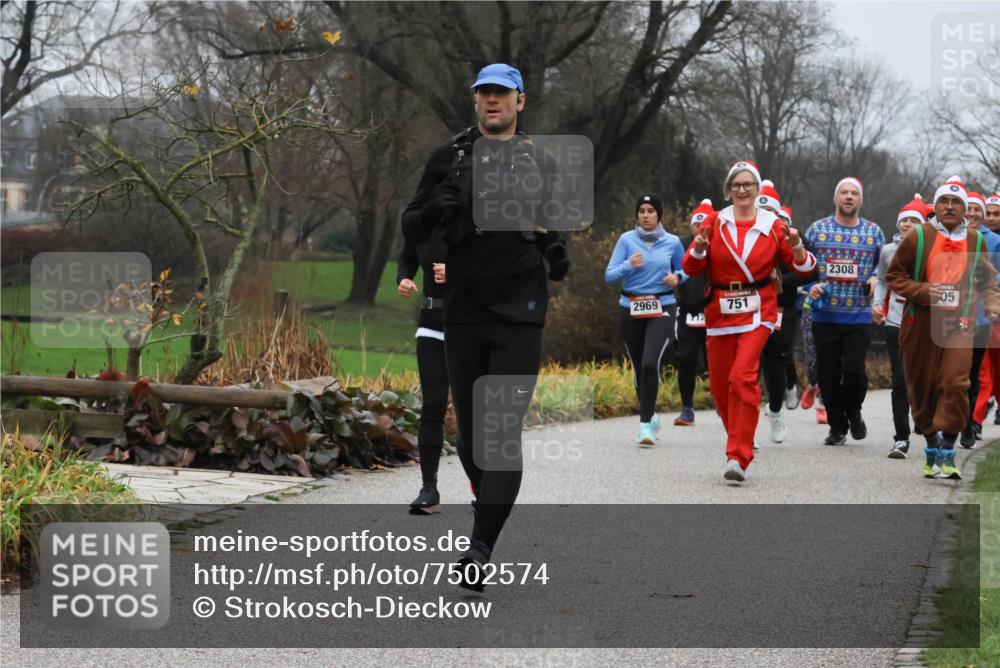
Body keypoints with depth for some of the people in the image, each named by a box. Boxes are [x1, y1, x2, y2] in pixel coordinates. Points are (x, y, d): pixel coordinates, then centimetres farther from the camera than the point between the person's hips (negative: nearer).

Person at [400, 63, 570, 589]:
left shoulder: (541, 162, 10)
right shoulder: (449, 158, 8)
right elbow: (411, 229, 8)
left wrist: (557, 253, 0)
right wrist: (437, 206, -14)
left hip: (520, 316, -2)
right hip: (462, 313, 2)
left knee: (504, 432, -11)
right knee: (469, 429, 9)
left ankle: (480, 549, -16)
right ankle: (489, 506, 34)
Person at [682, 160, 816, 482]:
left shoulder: (773, 226, 3)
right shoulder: (715, 222, 5)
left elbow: (804, 268, 7)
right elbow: (691, 268, 2)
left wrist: (796, 247, -14)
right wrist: (699, 248, -19)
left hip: (756, 313, -3)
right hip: (720, 311, 3)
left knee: (743, 377, -19)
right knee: (719, 384, 6)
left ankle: (738, 457, -18)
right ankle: (740, 439, 32)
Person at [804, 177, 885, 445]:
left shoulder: (874, 232, 6)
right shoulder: (817, 229, 5)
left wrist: (876, 278, -5)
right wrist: (810, 286, -7)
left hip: (859, 316, -1)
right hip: (824, 315, 1)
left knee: (853, 370, -11)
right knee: (828, 374, 4)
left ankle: (853, 413, 19)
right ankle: (837, 427, 21)